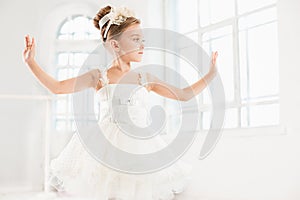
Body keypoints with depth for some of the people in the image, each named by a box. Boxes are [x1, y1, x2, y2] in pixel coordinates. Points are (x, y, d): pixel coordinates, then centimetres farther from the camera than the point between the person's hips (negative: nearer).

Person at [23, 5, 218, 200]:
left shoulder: (146, 79, 9)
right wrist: (31, 62, -10)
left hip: (139, 147, 2)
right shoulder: (98, 77, 2)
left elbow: (184, 95, 14)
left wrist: (211, 75, 13)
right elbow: (58, 87, -2)